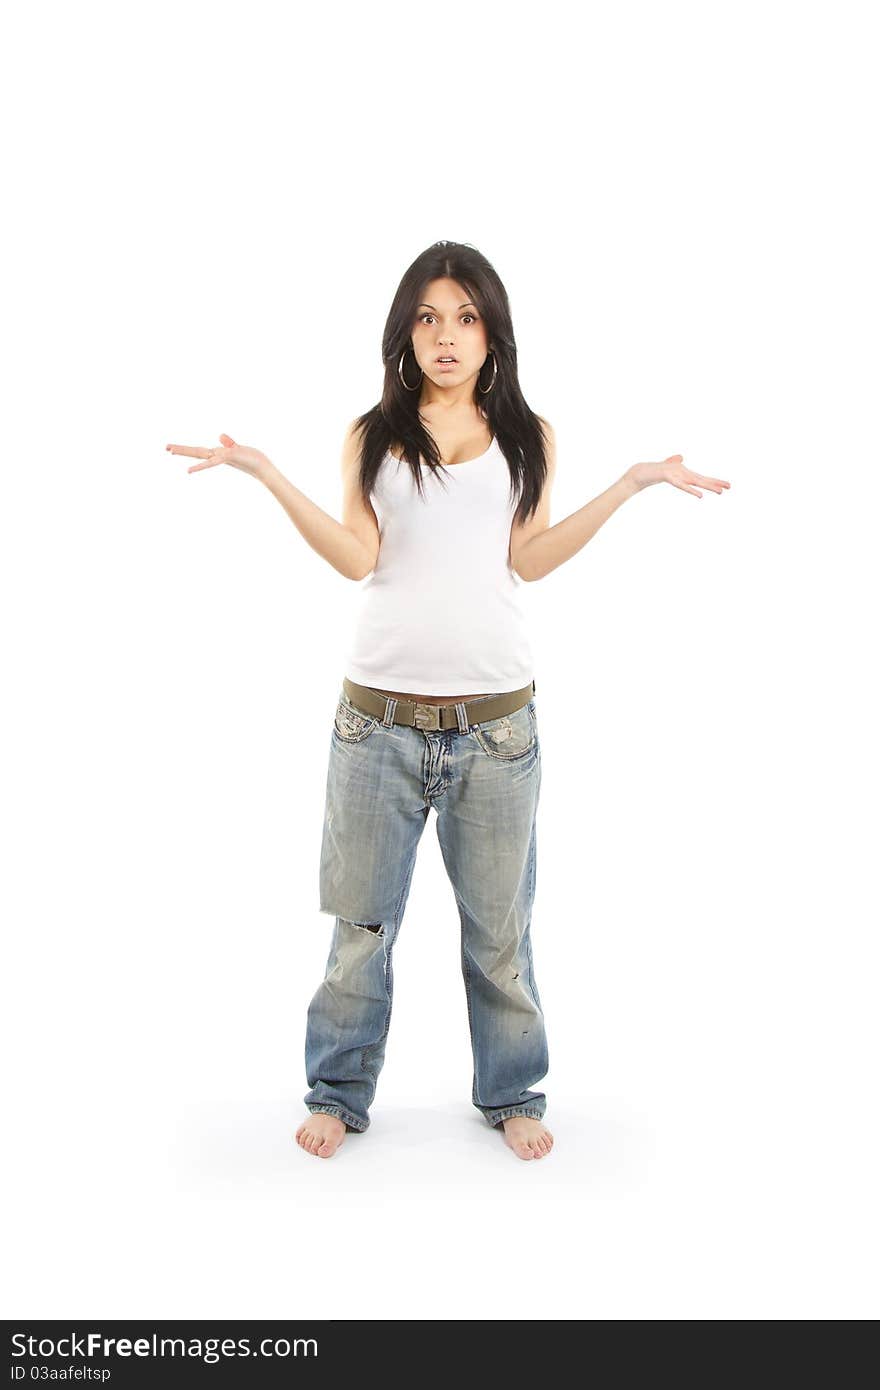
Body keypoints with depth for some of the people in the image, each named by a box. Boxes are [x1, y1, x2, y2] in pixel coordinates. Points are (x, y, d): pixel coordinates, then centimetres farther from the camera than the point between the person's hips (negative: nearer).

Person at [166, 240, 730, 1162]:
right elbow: (357, 557, -3)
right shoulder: (372, 437, 10)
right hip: (380, 713, 0)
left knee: (499, 923, 9)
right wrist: (266, 475, -10)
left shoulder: (528, 437, 12)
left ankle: (511, 1093, 27)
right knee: (362, 919, 8)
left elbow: (528, 558, -1)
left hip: (495, 720, 0)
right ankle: (339, 1091, 25)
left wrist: (632, 484, -7)